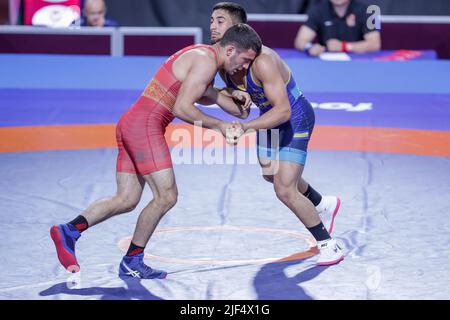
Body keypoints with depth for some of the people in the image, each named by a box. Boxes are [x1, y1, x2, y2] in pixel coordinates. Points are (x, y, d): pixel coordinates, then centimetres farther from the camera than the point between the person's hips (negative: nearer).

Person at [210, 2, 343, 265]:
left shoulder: (262, 60, -36)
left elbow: (283, 110, -40)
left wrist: (247, 127, -50)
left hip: (296, 118, -9)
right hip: (270, 116, 9)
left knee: (285, 191, -13)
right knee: (271, 174, 28)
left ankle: (328, 245, 6)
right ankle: (323, 205, 53)